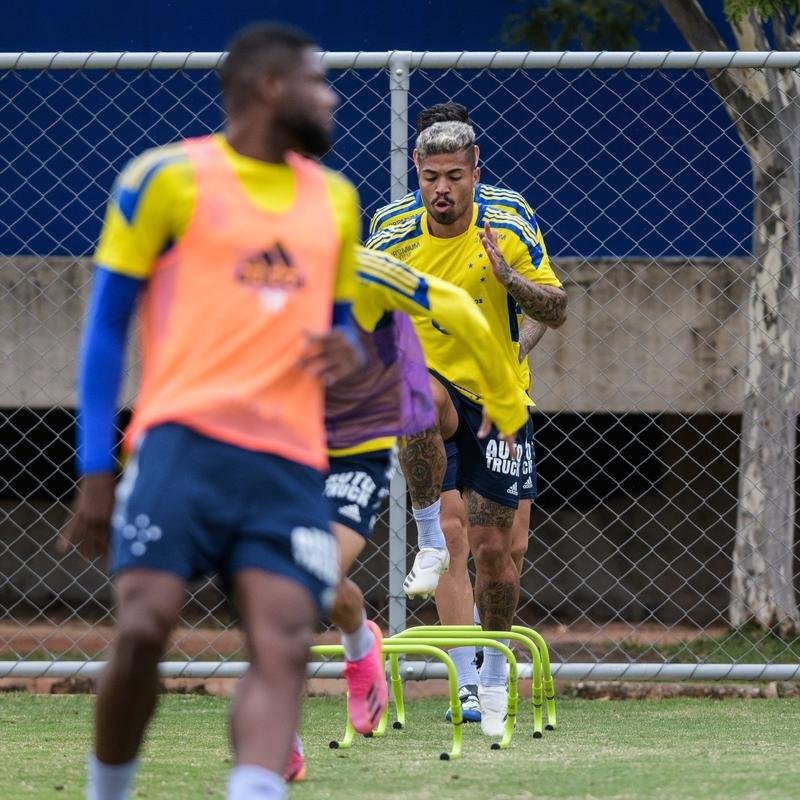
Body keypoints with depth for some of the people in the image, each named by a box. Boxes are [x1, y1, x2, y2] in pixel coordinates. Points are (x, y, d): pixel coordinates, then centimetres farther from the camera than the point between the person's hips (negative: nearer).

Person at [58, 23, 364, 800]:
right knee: (145, 626, -17)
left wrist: (345, 351, 3)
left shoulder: (334, 199, 20)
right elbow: (105, 327, 4)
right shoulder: (167, 178, 3)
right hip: (184, 440, -4)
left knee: (283, 647, -15)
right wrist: (95, 470, -2)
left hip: (289, 460, 4)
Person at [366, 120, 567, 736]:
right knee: (420, 397, -40)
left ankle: (495, 673, 19)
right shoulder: (393, 241, -4)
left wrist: (507, 275, -24)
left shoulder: (510, 234, -6)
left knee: (493, 546, -1)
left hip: (497, 401, 0)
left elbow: (557, 312, -7)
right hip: (434, 385, 0)